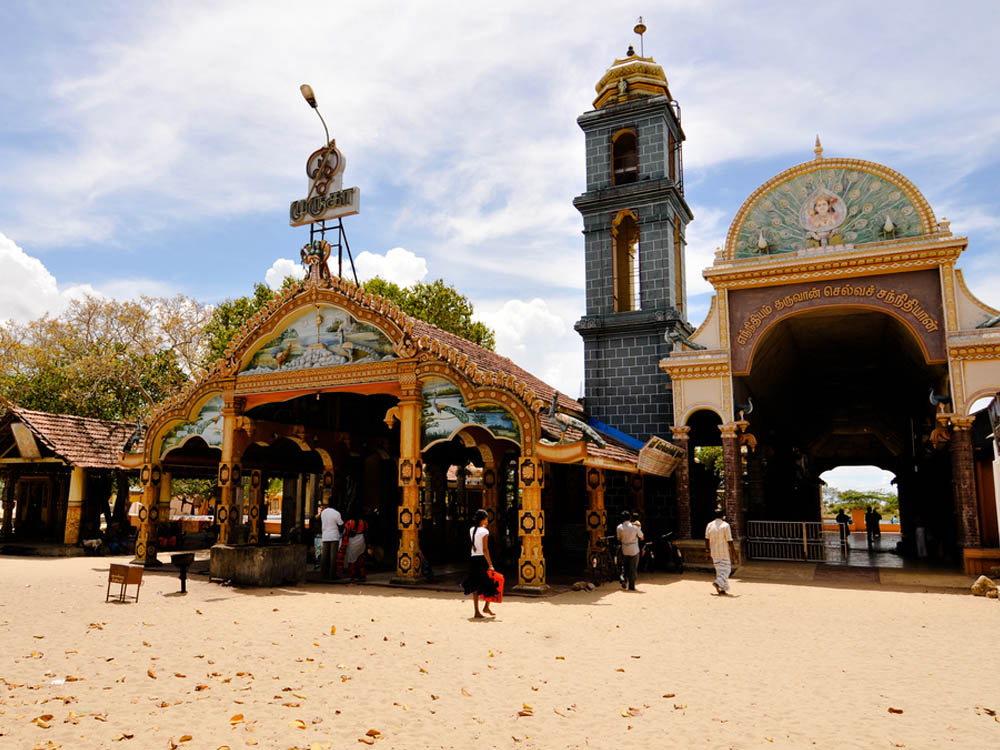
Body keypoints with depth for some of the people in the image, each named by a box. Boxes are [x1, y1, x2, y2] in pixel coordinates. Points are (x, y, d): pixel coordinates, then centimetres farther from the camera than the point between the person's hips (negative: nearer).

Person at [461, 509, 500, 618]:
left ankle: (477, 611, 10)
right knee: (492, 583, 10)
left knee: (475, 586, 9)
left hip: (473, 559, 7)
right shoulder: (484, 531, -11)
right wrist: (490, 565, -16)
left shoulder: (471, 530, 8)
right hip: (482, 559, -7)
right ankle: (486, 607, 8)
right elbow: (485, 550, -16)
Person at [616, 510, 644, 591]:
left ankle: (623, 579, -1)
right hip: (634, 550, -2)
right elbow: (641, 537, 1)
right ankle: (631, 586, 9)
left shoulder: (620, 527, -6)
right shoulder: (635, 527, -12)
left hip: (624, 550, 2)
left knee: (624, 566, 20)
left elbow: (619, 539, 2)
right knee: (633, 568, 8)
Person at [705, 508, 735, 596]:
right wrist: (733, 552, -2)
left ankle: (722, 589, 13)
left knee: (719, 570, 14)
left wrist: (708, 551, 11)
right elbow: (729, 541, -12)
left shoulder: (709, 525, 2)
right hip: (724, 552, -5)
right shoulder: (725, 525, -12)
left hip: (714, 552, 5)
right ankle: (717, 582, -18)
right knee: (726, 570, 4)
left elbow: (707, 540, 3)